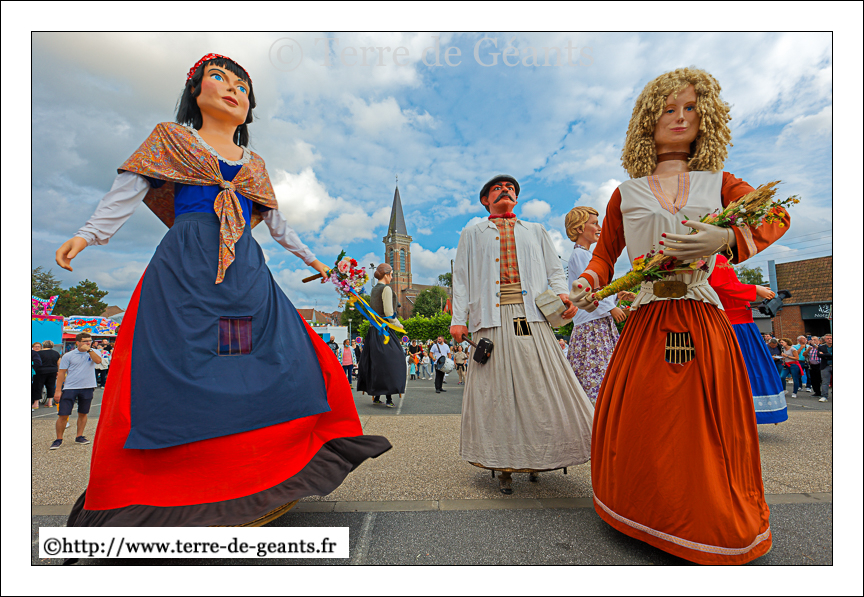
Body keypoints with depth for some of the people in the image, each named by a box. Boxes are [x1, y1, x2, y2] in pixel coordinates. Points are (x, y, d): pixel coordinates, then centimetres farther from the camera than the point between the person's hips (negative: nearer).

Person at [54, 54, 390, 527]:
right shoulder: (170, 140, 15)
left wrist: (310, 257, 32)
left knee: (282, 360, -5)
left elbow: (277, 223, 29)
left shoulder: (255, 164, 24)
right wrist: (87, 234, -10)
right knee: (179, 368, -12)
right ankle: (160, 493, 1)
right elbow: (127, 192, 5)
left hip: (246, 273, 4)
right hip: (184, 269, -3)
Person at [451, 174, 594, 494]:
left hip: (532, 316, 1)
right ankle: (504, 464, 8)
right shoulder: (472, 234, 20)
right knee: (497, 388, -3)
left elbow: (555, 270, 18)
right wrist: (458, 319, 1)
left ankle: (538, 457, 15)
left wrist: (563, 295, -4)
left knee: (542, 384, -3)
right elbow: (461, 278, 12)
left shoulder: (535, 231, 24)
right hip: (492, 318, -1)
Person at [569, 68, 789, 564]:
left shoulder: (718, 184, 11)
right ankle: (640, 514, 28)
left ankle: (716, 526, 30)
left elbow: (776, 216, -3)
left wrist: (726, 238, -23)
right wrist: (589, 283, -3)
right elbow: (606, 253, 17)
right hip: (646, 327, 0)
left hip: (705, 325, 1)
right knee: (636, 424, 3)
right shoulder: (626, 194, 10)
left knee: (704, 429, 5)